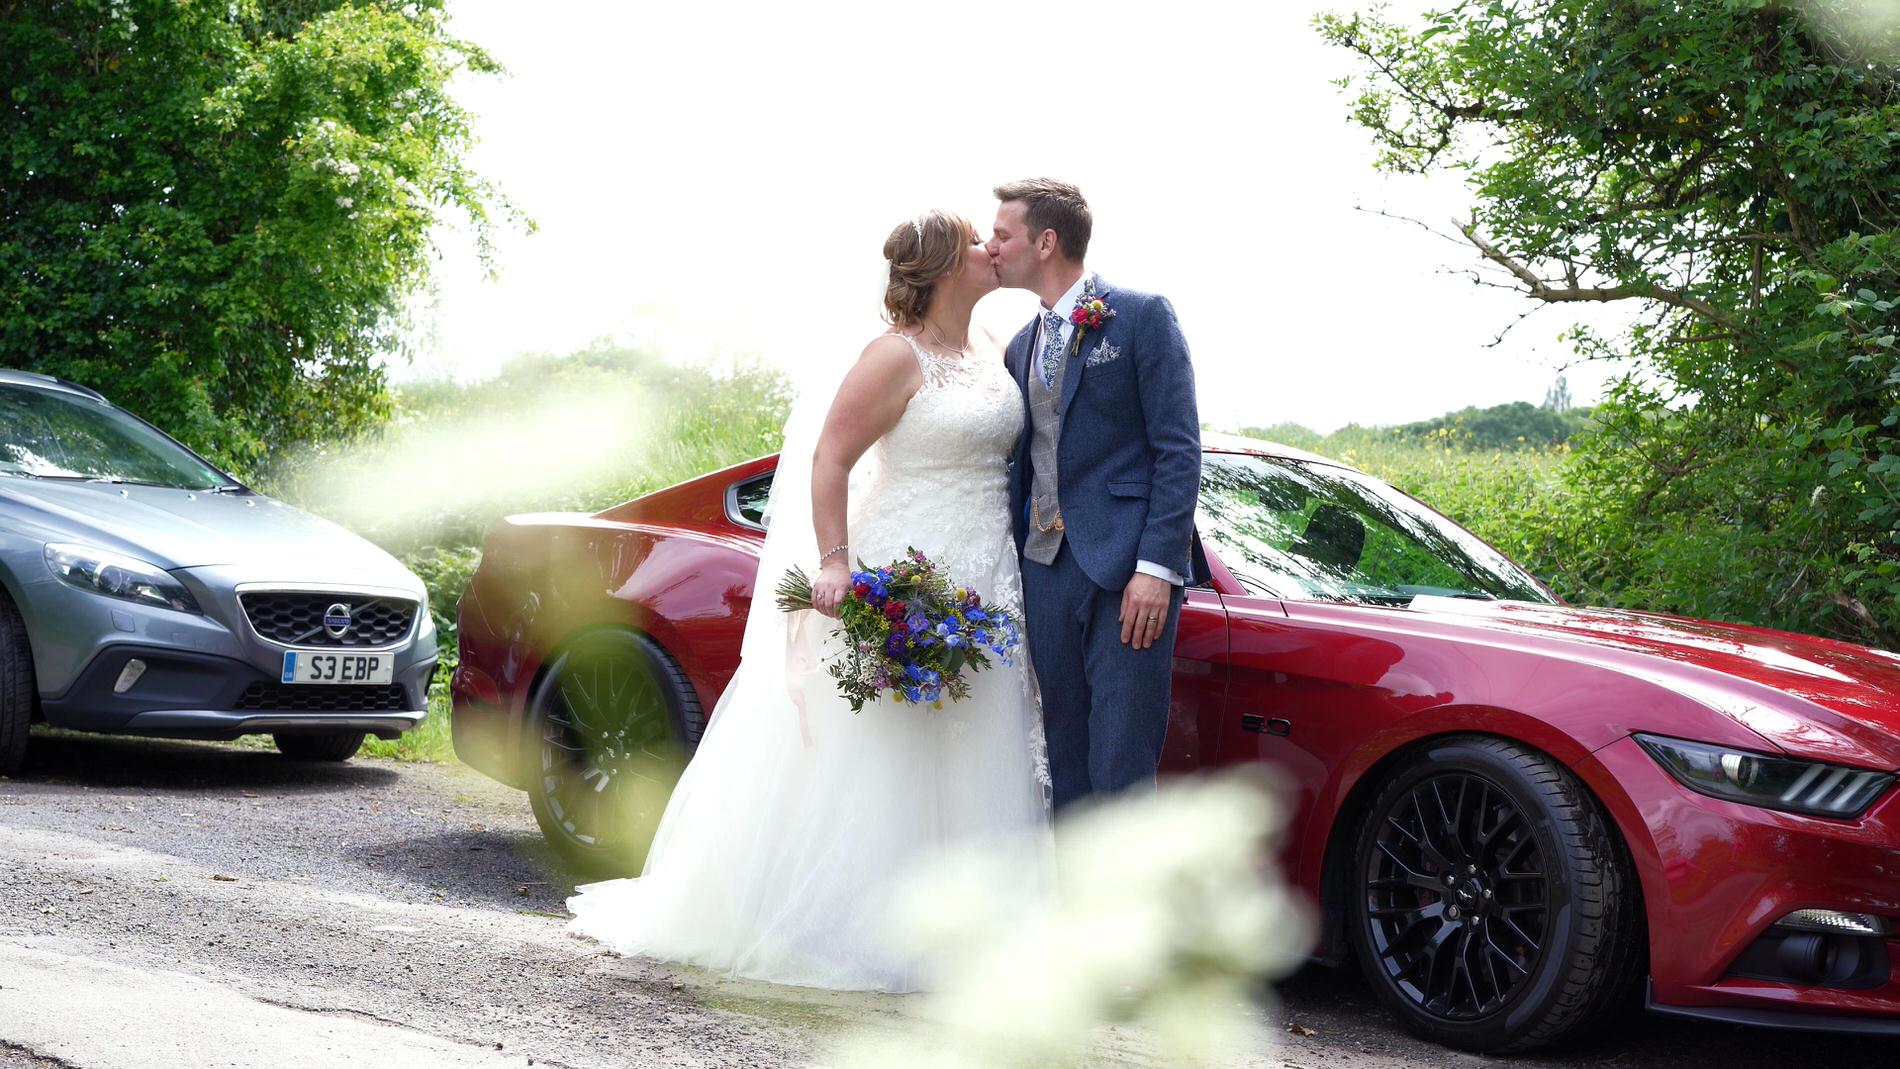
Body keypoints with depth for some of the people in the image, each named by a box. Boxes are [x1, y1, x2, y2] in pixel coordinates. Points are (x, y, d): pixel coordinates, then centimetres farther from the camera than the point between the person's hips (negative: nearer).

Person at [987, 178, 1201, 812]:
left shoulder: (1141, 316, -2)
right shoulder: (1022, 346, 19)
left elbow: (1178, 448, -8)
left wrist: (1157, 567, -16)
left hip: (1126, 571, -6)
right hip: (1046, 569, 6)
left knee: (1121, 770, -7)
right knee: (1066, 764, 9)